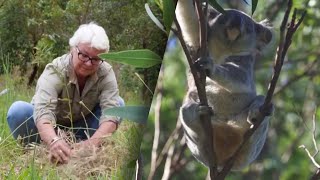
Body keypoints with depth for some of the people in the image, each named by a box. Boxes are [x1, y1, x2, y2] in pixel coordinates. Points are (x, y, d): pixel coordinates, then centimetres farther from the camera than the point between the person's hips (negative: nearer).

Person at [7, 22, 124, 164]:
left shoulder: (106, 73, -20)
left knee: (118, 104, -17)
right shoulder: (55, 71, -28)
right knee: (18, 110, -32)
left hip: (79, 132, 3)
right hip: (48, 129, -3)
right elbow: (43, 110, -44)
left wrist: (93, 142, -53)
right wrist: (54, 141, -65)